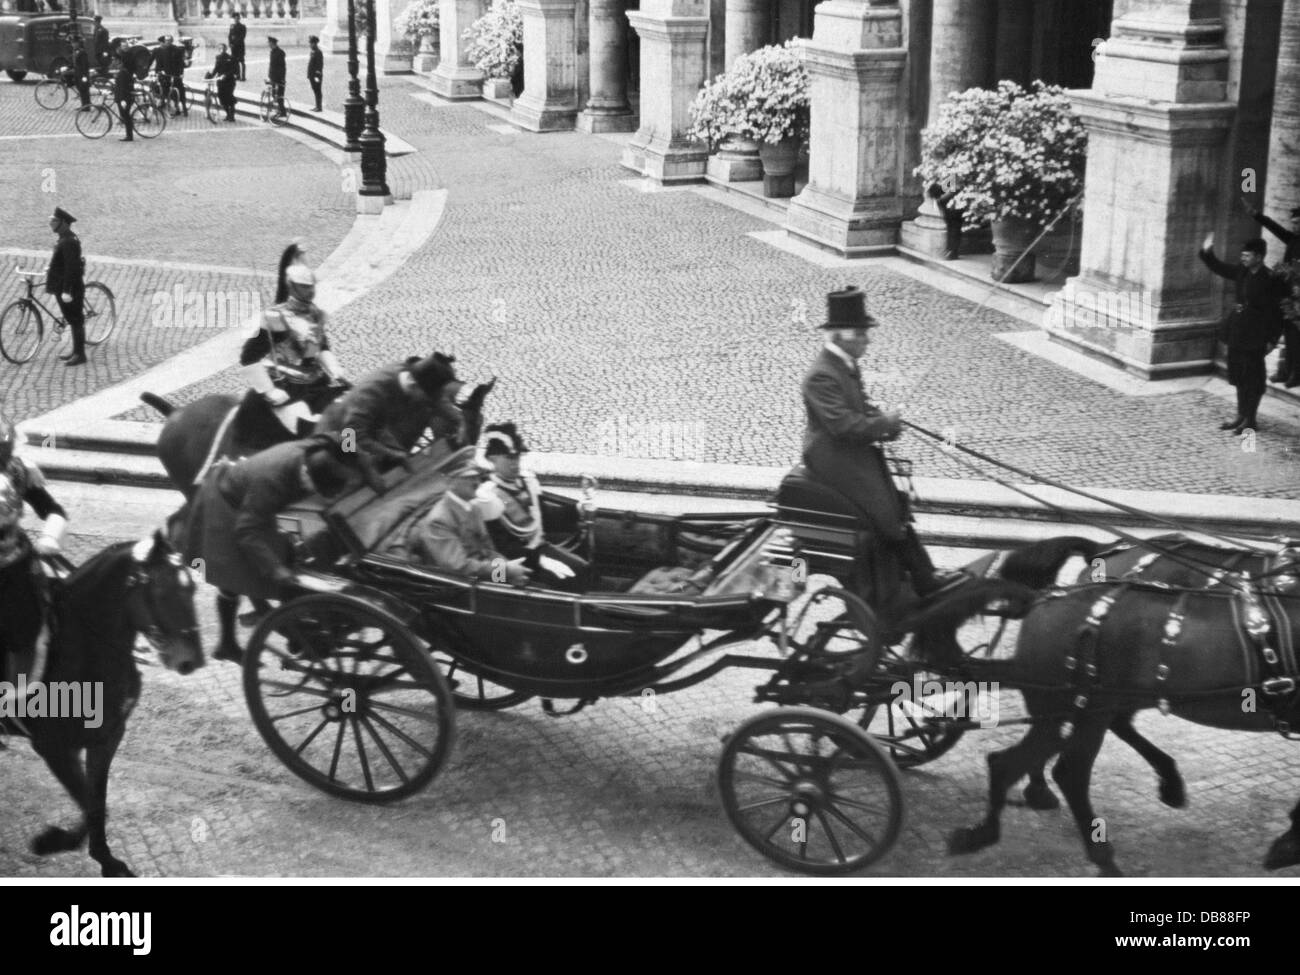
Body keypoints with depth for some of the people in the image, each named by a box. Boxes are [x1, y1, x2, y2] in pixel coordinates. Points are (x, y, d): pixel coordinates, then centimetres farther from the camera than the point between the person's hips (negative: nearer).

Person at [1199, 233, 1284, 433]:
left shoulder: (1269, 280, -16)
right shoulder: (1241, 272, 4)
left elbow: (1275, 312, -14)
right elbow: (1219, 268, 19)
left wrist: (1272, 339, -15)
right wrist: (1207, 253, 3)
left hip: (1255, 336, -7)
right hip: (1237, 332, 8)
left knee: (1253, 378, 2)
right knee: (1239, 376, 15)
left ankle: (1250, 419, 11)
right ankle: (1241, 415, 27)